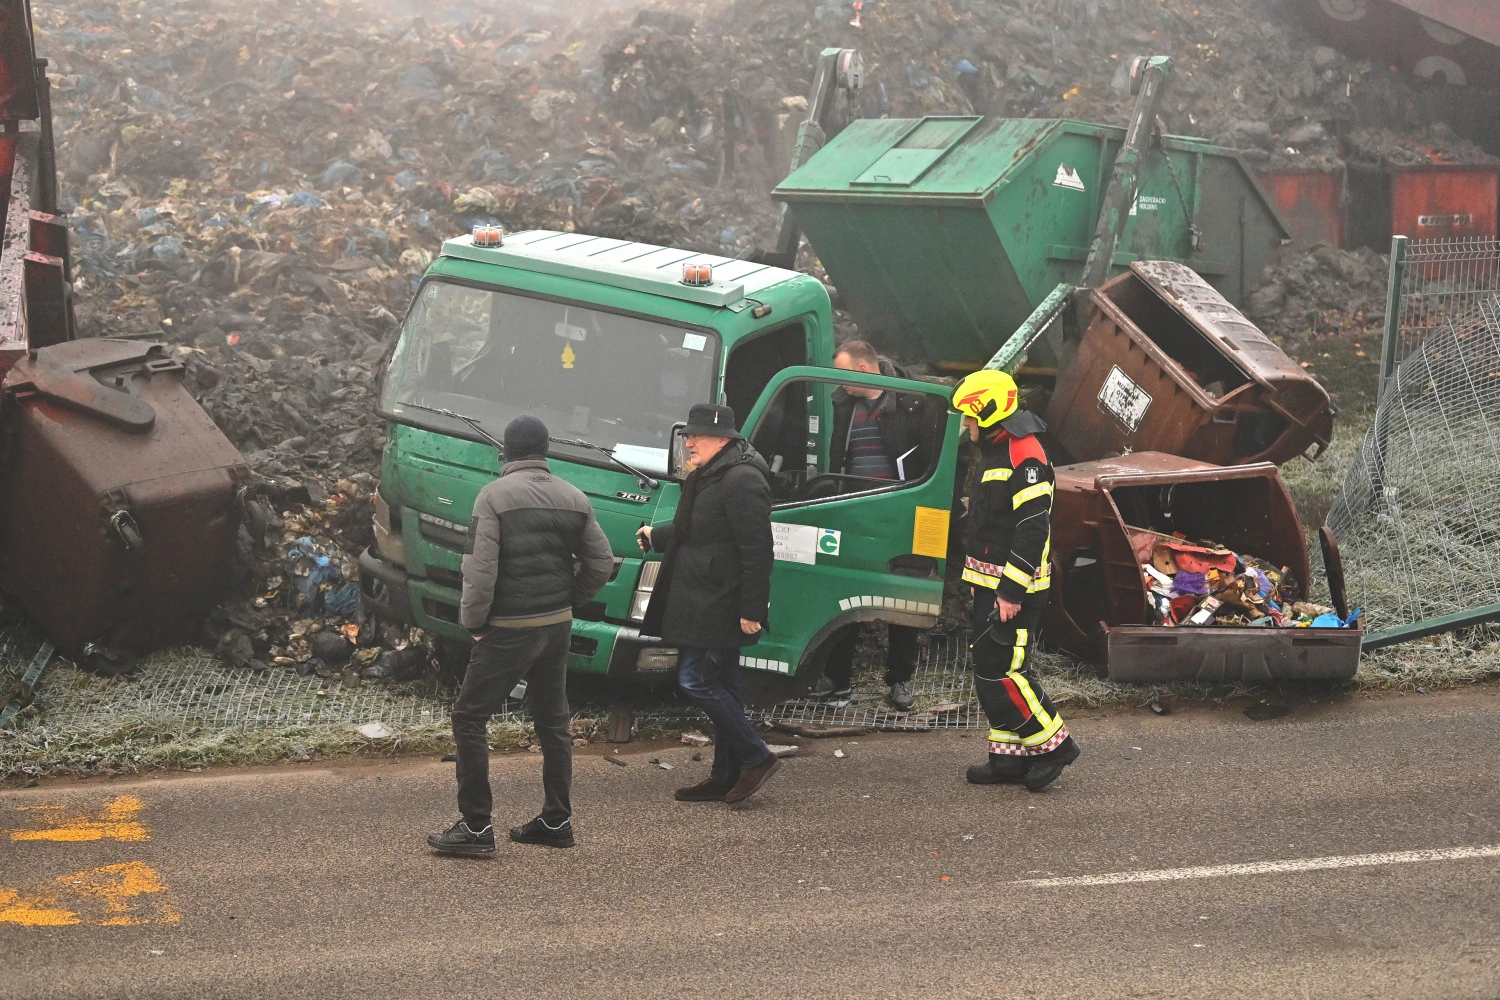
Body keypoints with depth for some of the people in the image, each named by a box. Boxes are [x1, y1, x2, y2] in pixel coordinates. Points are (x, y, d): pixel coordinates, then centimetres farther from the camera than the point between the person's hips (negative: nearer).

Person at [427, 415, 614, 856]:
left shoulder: (495, 495, -11)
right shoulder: (573, 497, 6)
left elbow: (480, 569, -18)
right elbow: (601, 563, 8)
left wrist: (472, 621, -7)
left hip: (509, 629, -6)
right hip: (559, 625, 6)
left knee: (469, 718, 1)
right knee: (553, 722, 16)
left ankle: (476, 826, -2)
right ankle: (556, 820, 21)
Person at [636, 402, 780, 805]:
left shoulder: (742, 480, -18)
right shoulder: (708, 477, 15)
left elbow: (756, 551, -22)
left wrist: (752, 610, -23)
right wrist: (655, 537, 45)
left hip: (719, 605, -11)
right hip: (705, 603, 11)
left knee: (696, 679, -9)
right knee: (721, 687, 13)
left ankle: (756, 758, -2)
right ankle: (726, 777, 19)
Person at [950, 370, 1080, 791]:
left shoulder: (1025, 458, -18)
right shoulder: (996, 452, 16)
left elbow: (1032, 531, -23)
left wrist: (1012, 592, -24)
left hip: (1014, 589, -10)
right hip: (991, 584, 11)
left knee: (1002, 669, -11)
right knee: (990, 669, 12)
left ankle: (1052, 743, 0)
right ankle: (1009, 756, 18)